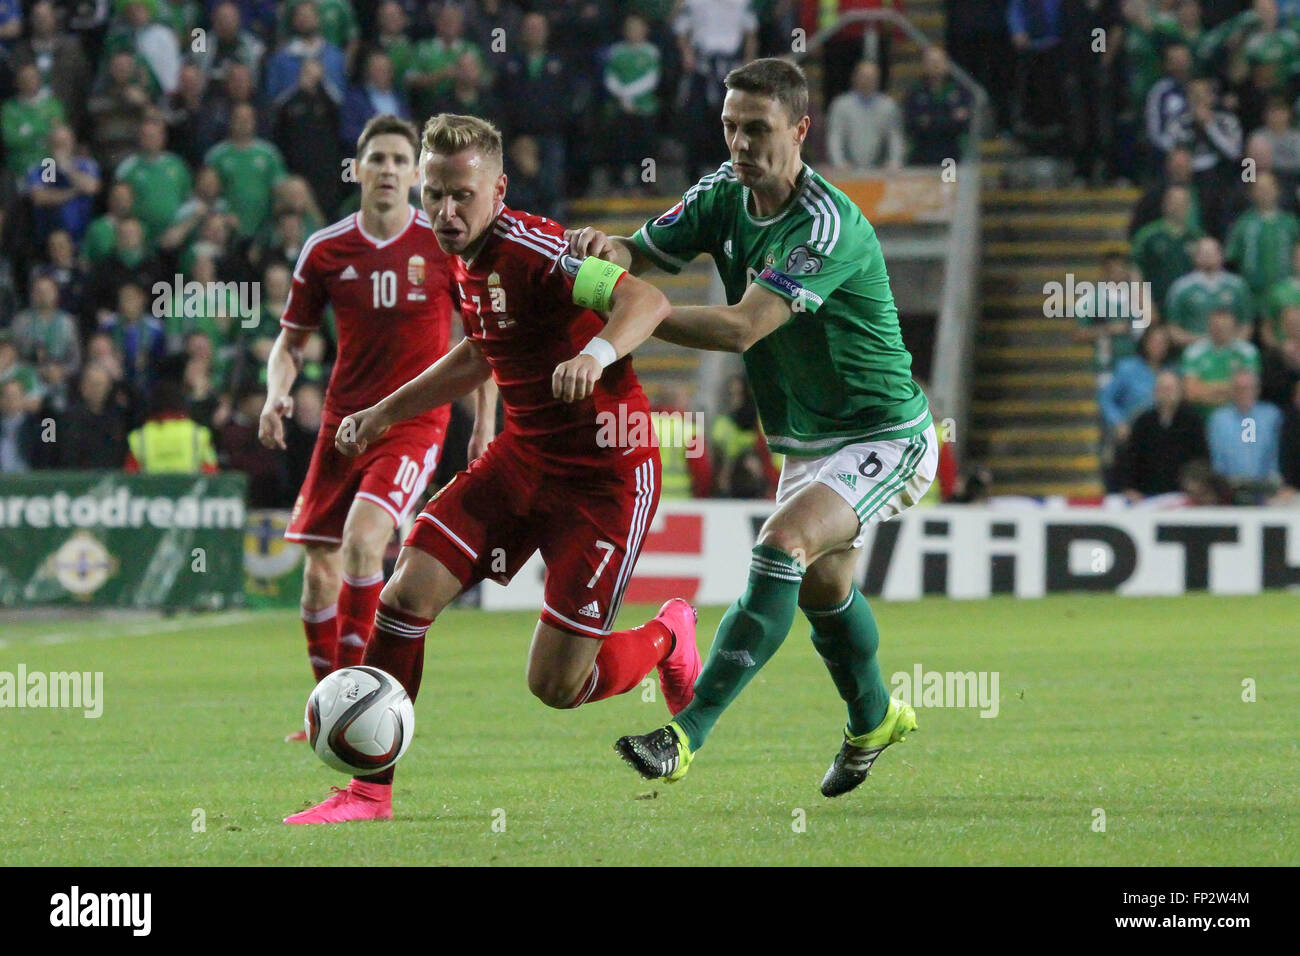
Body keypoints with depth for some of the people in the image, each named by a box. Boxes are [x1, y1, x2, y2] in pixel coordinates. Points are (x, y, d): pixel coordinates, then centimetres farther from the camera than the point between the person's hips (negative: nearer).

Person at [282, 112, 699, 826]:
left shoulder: (533, 251, -22)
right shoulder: (467, 259, 4)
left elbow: (645, 299, -37)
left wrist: (597, 352, -55)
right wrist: (385, 413, 25)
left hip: (604, 472, -8)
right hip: (522, 458, 8)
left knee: (555, 686, -7)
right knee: (406, 593, -8)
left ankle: (667, 639, 26)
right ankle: (370, 791, 2)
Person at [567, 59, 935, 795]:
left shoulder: (830, 225, -29)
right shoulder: (724, 195, -4)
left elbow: (740, 328, -37)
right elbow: (643, 252, -6)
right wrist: (606, 250, -31)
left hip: (884, 437, -9)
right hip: (806, 441, 9)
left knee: (784, 546, -28)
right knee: (820, 586, 24)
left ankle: (689, 734, -33)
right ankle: (875, 720, 51)